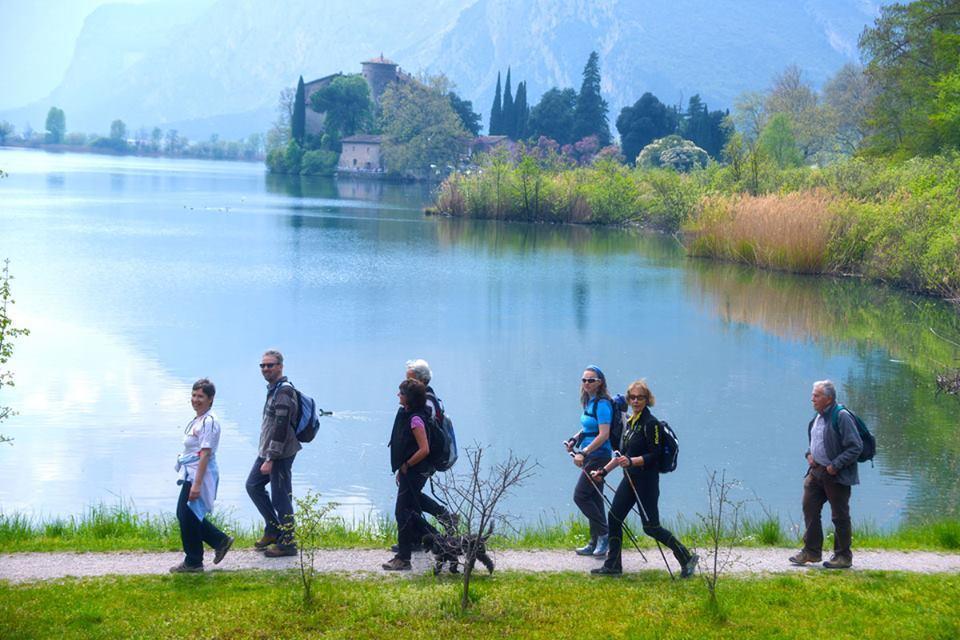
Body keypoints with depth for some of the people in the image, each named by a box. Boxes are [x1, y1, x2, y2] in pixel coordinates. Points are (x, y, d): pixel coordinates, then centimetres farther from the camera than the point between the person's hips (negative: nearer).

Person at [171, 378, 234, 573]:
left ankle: (193, 562, 14)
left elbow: (205, 454, -22)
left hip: (200, 476, -10)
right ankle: (220, 540, 24)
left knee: (188, 518, 0)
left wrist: (197, 484, -25)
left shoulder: (209, 422, -18)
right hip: (191, 475, 10)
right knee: (183, 514, 16)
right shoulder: (197, 420, 12)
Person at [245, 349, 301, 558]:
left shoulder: (284, 392, -19)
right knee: (253, 486, 17)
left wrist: (270, 459, -24)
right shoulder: (273, 389, 13)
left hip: (281, 454, -10)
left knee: (281, 497, -3)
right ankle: (273, 529, 26)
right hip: (267, 451, 10)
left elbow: (281, 427, -24)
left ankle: (287, 543, 6)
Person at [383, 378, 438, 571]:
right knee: (411, 512, 15)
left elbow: (424, 450, -24)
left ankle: (403, 559, 0)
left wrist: (406, 466, -14)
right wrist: (401, 470, 16)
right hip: (409, 473, 10)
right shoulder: (405, 414, 11)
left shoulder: (415, 419, -19)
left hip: (414, 473, -10)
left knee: (404, 513, -5)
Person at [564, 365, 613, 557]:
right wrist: (574, 439, 11)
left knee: (580, 496, -9)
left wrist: (583, 453, -25)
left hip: (599, 456, -9)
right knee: (594, 498, 12)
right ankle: (596, 543, 18)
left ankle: (604, 534, -1)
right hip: (590, 456, 9)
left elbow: (603, 435, -23)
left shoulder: (602, 404, -17)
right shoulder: (589, 402, 11)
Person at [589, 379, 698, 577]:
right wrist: (605, 470, 17)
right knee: (614, 518, 4)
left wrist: (631, 461, -29)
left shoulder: (650, 423, -13)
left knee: (651, 527, -6)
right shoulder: (629, 422, 12)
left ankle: (687, 558, 6)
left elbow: (655, 455, -18)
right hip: (630, 479, 8)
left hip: (646, 480, -8)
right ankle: (613, 565, 13)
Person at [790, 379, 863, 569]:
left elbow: (856, 447, -18)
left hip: (837, 475, -8)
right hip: (816, 471, 8)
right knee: (810, 509, 6)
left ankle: (843, 555, 13)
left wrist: (836, 465, -20)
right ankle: (811, 551, 17)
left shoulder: (842, 417, -16)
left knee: (839, 516, 2)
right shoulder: (817, 417, 9)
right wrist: (809, 453, 6)